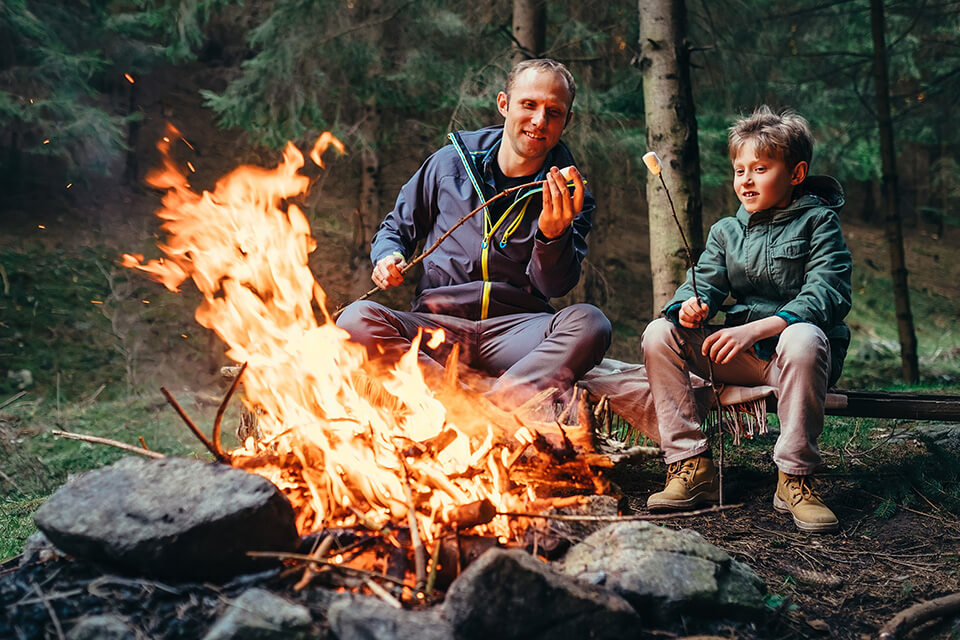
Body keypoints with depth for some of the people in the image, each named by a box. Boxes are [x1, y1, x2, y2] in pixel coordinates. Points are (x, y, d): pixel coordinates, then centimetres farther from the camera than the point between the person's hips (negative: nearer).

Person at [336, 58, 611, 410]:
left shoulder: (571, 198, 7)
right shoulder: (450, 163, 9)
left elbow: (554, 285, -4)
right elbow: (396, 227, 21)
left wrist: (554, 235, -25)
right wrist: (389, 256, -2)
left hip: (518, 330, 0)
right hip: (436, 325, 1)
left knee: (589, 323, -31)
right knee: (356, 319, -29)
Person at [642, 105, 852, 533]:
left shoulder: (818, 222, 0)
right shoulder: (726, 231, 16)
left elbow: (827, 294, -14)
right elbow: (705, 280, 6)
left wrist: (755, 329, -27)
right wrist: (691, 305, -22)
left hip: (796, 350, -5)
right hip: (740, 356, 5)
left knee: (803, 338, -40)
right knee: (660, 333, -14)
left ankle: (794, 478, -25)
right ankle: (691, 466, -14)